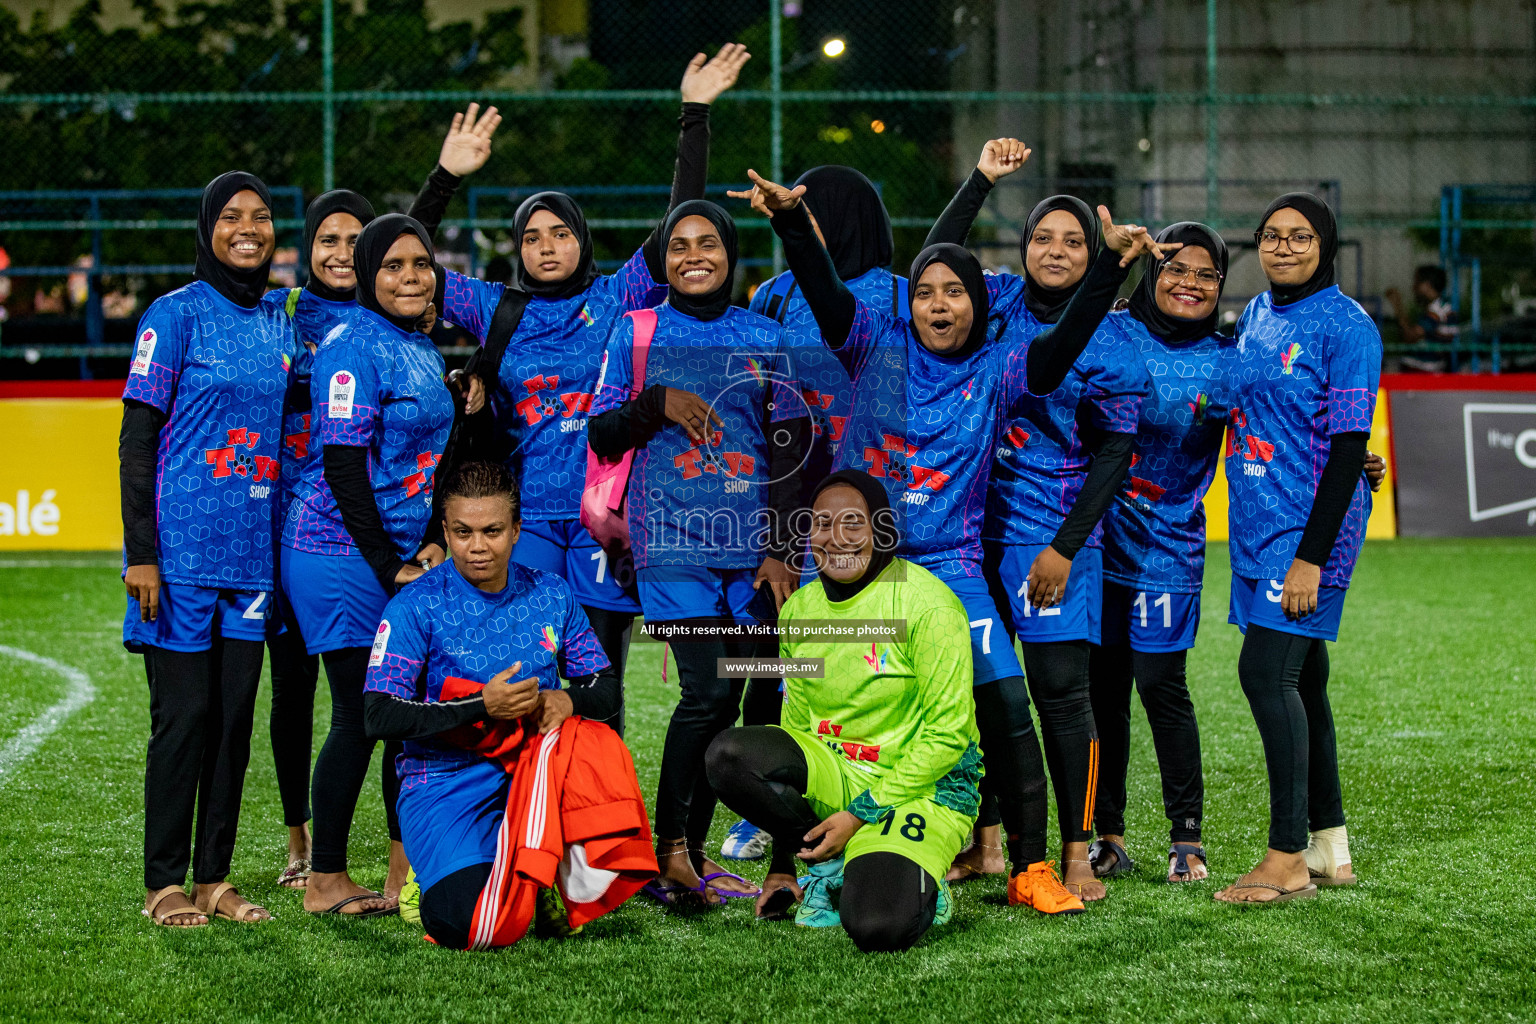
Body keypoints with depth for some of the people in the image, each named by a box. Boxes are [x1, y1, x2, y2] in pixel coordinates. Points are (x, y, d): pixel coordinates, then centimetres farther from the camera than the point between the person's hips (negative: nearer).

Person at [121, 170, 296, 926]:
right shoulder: (176, 314, -4)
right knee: (183, 715, -3)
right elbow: (137, 439, -7)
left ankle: (214, 877, 15)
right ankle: (164, 884, 6)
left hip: (255, 552, 5)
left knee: (235, 716, 7)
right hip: (183, 548, -5)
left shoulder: (281, 326, 12)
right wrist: (140, 553, -13)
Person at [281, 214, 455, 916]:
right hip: (345, 551, -9)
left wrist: (432, 543, 6)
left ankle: (405, 876, 16)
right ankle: (325, 880, 5)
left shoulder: (423, 351, 16)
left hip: (402, 557, 9)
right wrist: (390, 566, -16)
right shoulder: (354, 347, -12)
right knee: (359, 717, -5)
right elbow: (343, 466, -17)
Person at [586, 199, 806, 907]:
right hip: (673, 536, -3)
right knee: (707, 690, -15)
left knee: (725, 702, 3)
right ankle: (669, 844, -2)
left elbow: (790, 449, 10)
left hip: (750, 544, 3)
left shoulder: (764, 338, 11)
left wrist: (781, 550, 3)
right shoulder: (637, 333, 7)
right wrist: (657, 403, -10)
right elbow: (601, 436, 8)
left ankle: (692, 853, 13)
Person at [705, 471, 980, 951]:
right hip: (831, 775, 6)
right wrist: (781, 864, 9)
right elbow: (796, 723, 11)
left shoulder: (926, 602, -13)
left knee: (877, 927, -31)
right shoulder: (798, 609, 5)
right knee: (730, 754, -24)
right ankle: (832, 867, -4)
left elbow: (947, 735, -13)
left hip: (924, 787, -6)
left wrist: (862, 814, -15)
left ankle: (908, 882, 6)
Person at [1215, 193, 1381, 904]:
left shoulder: (1346, 326, -11)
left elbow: (1347, 446, -16)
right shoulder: (1256, 314, 12)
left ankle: (1288, 860, -13)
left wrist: (1312, 557, -20)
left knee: (1267, 671, -15)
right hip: (1258, 520, 8)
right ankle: (1329, 848, 19)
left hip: (1311, 524, -8)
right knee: (1299, 681, 11)